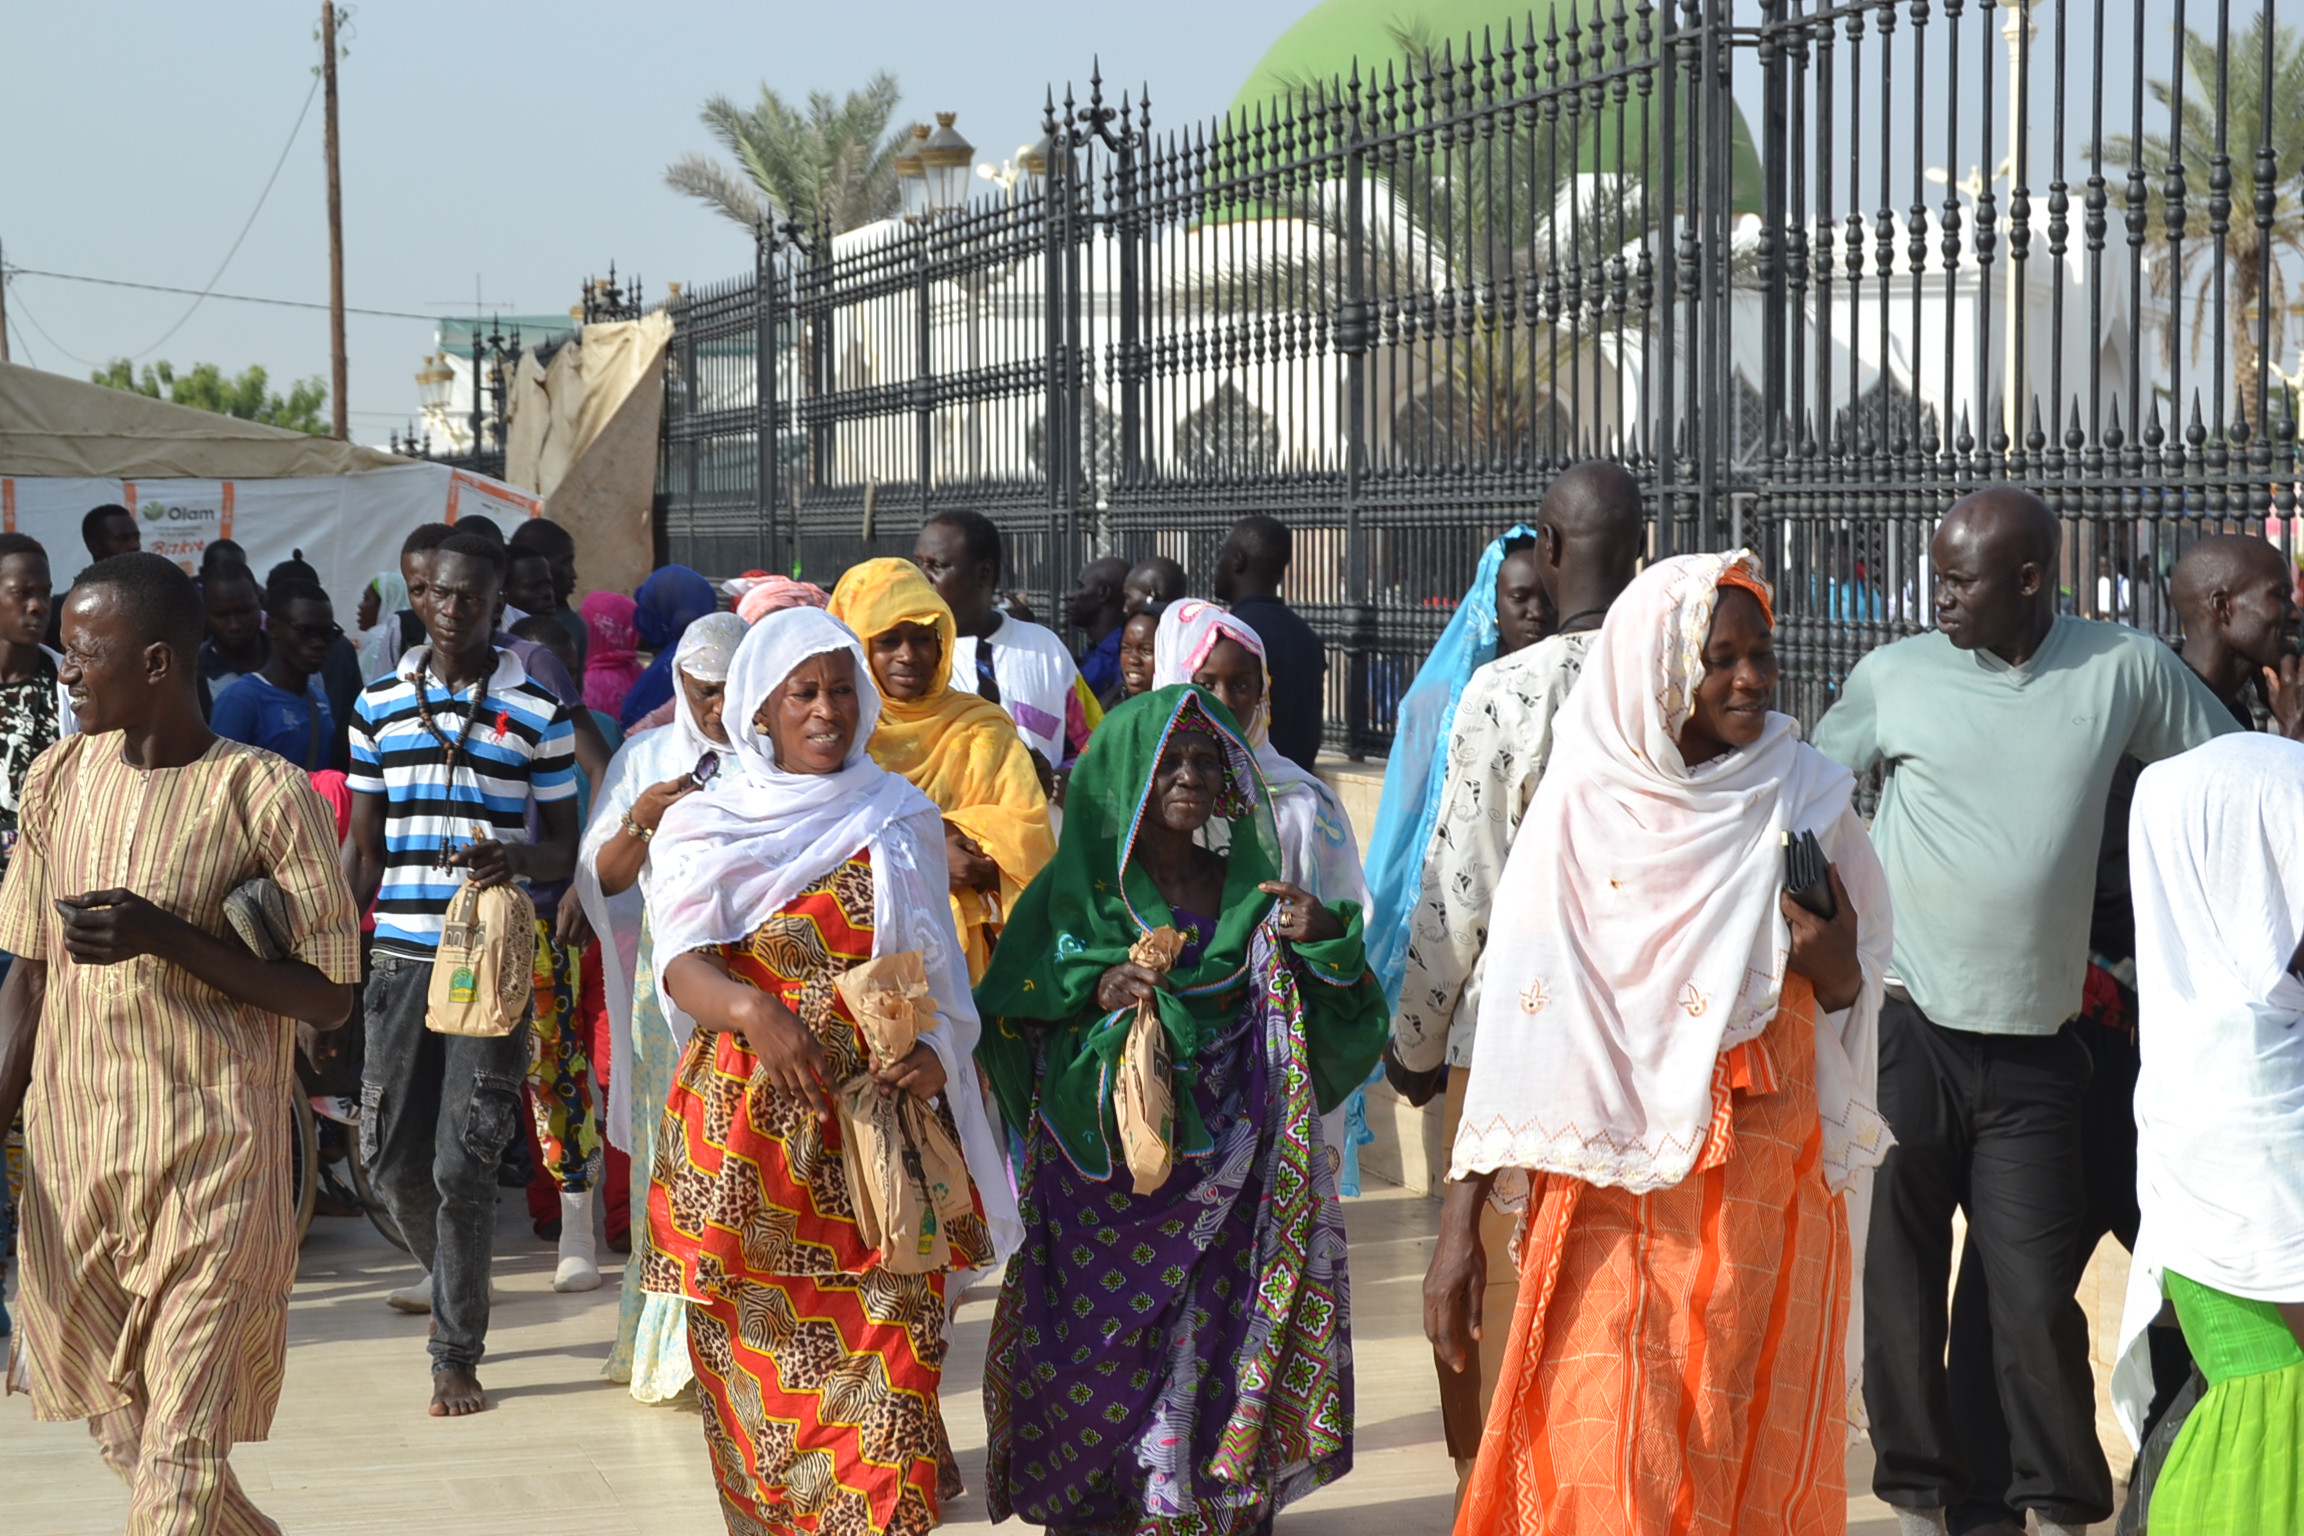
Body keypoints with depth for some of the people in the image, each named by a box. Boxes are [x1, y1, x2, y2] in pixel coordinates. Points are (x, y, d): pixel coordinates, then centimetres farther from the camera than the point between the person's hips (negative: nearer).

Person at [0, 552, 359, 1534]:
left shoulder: (264, 796, -10)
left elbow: (330, 998, -8)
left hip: (213, 1158, -5)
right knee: (121, 1430, 15)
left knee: (181, 1454, -8)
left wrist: (165, 934, -19)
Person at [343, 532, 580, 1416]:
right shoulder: (378, 706, 8)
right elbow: (363, 848, 13)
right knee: (391, 1158, 5)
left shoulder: (539, 713, 1)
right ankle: (455, 1290, 33)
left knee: (464, 1162, -5)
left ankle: (456, 1356, 6)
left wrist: (515, 858, -19)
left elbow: (563, 847, 5)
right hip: (401, 955, 3)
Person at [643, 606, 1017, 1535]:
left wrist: (935, 1053, -10)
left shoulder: (901, 822, 11)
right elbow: (682, 964, -11)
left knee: (886, 1366, -8)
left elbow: (938, 972, 11)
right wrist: (755, 1011, -31)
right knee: (756, 1369, 3)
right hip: (748, 1133, -1)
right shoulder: (706, 829, 5)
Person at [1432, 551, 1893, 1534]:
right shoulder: (1583, 806, -1)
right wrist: (1461, 1222, -7)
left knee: (1747, 1453, 4)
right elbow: (1516, 1016, -3)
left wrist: (1834, 963, -13)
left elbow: (1850, 1003, 12)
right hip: (1607, 1182, -1)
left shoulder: (1805, 799, 5)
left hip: (1763, 1187, 2)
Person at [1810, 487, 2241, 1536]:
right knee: (1900, 1278, 6)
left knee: (2036, 1292, 0)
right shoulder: (1894, 675, 0)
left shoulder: (2125, 670, 0)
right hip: (1902, 1027, 0)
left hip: (2032, 1049, 0)